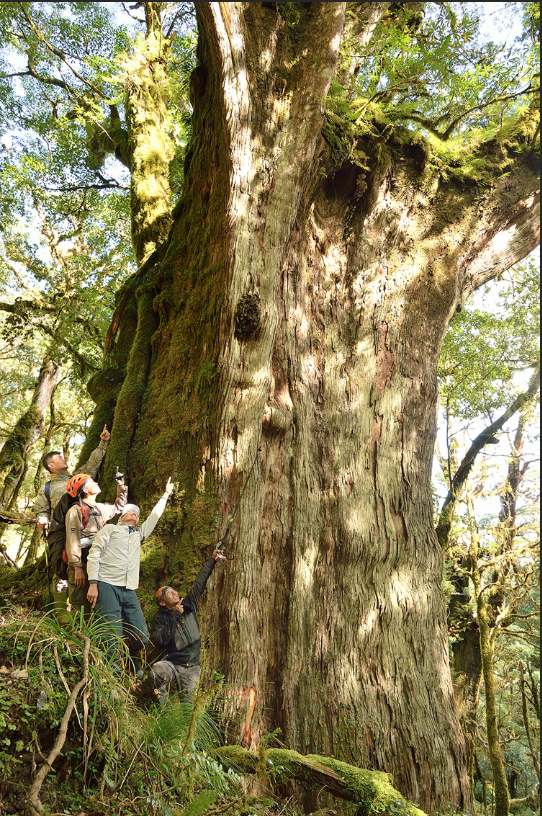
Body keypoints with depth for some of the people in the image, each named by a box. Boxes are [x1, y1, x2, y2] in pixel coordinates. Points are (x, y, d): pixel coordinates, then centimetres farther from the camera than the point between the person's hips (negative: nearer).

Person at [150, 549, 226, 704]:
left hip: (192, 666, 2)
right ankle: (161, 704, -10)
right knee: (155, 673, -33)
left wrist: (212, 560, 10)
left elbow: (199, 583, 13)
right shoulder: (161, 618, 1)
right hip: (171, 663, -2)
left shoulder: (189, 605, 11)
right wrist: (175, 615, -14)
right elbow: (159, 639, -17)